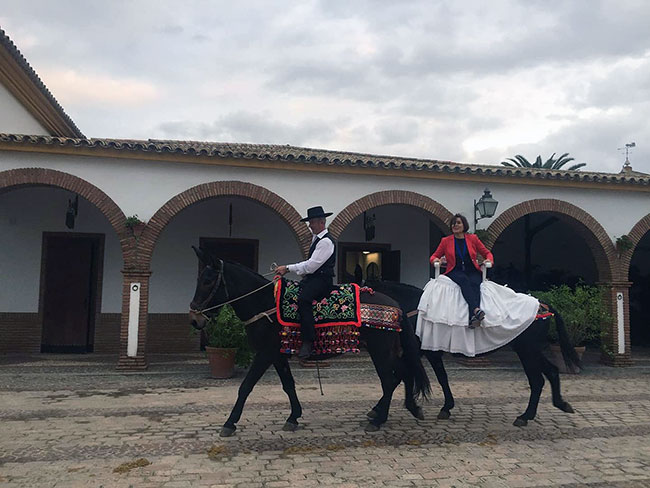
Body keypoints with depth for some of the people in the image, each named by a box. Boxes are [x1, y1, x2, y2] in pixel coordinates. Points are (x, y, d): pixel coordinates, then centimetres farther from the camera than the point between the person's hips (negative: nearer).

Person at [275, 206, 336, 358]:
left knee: (303, 298, -34)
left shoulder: (326, 241, -11)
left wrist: (288, 268, -16)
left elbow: (312, 265, -19)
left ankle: (308, 342, -30)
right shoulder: (316, 238, 20)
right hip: (311, 278, 10)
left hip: (322, 280, -10)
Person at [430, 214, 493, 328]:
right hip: (455, 272, -1)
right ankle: (476, 310, -56)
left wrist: (489, 260, -4)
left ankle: (473, 318, -53)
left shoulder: (473, 238, 13)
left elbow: (487, 253, 19)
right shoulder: (446, 241, 12)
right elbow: (434, 256, 17)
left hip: (473, 271, 1)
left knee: (474, 284, -34)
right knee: (464, 280, -37)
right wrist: (435, 260, -7)